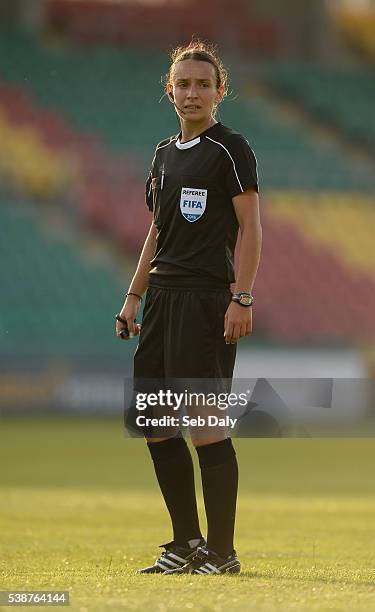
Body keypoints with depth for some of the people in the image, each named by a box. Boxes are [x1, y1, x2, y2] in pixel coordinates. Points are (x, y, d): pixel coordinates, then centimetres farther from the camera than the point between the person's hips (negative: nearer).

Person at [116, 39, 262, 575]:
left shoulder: (230, 149, -5)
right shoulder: (164, 155, 17)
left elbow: (250, 228, -9)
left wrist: (242, 299, -16)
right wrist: (133, 297, 19)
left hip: (206, 299, -8)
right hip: (162, 299, 8)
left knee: (205, 425, -9)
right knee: (154, 425, 7)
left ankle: (222, 551, -2)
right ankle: (187, 544, 17)